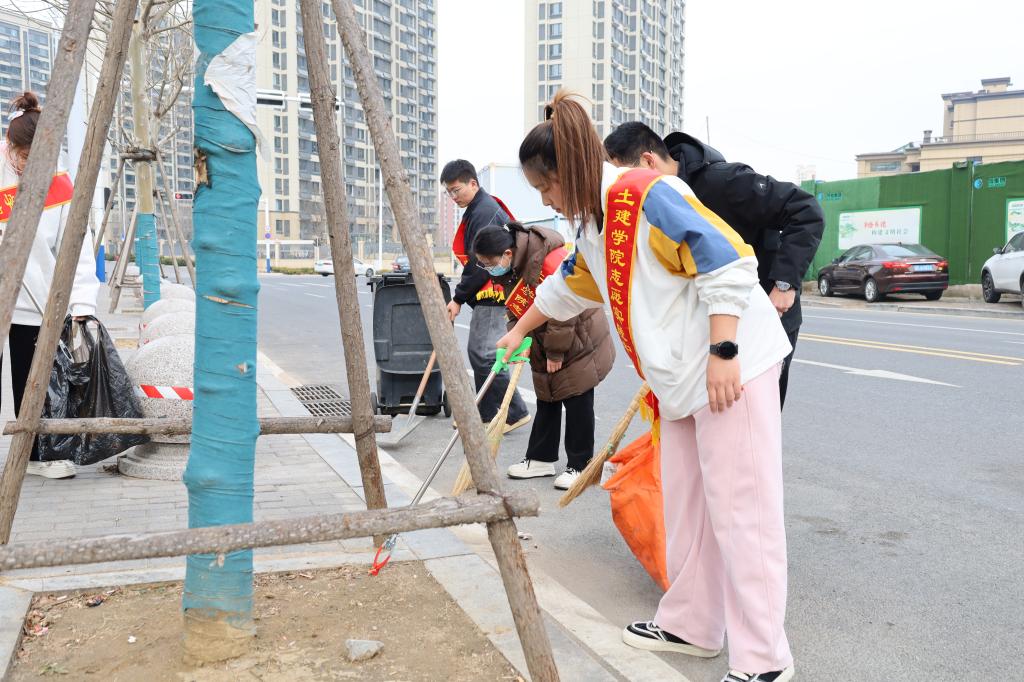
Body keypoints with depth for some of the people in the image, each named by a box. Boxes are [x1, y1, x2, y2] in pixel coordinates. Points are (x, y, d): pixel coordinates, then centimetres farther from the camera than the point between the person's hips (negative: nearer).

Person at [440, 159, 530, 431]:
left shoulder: (486, 212, -16)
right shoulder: (476, 209, 17)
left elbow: (481, 264, -20)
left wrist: (459, 298, -13)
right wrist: (461, 296, 16)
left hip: (493, 292, -11)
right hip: (485, 296, 11)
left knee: (484, 354, -11)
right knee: (477, 352, 13)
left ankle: (515, 413, -3)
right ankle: (488, 415, 21)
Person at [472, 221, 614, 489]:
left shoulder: (550, 259, -30)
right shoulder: (506, 270, -4)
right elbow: (515, 309, 5)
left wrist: (556, 353, -20)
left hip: (578, 339, -8)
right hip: (544, 345, 8)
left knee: (577, 403, -2)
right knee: (546, 400, 14)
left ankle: (579, 465, 8)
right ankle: (541, 459, 24)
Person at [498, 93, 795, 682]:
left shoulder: (646, 195, -16)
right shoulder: (594, 225, 14)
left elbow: (727, 263, -22)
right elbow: (568, 287, 32)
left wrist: (722, 352, -23)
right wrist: (520, 331, 44)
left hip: (731, 368, -10)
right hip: (681, 379, 10)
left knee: (739, 510, -4)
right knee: (687, 505, 15)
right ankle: (692, 626, 29)